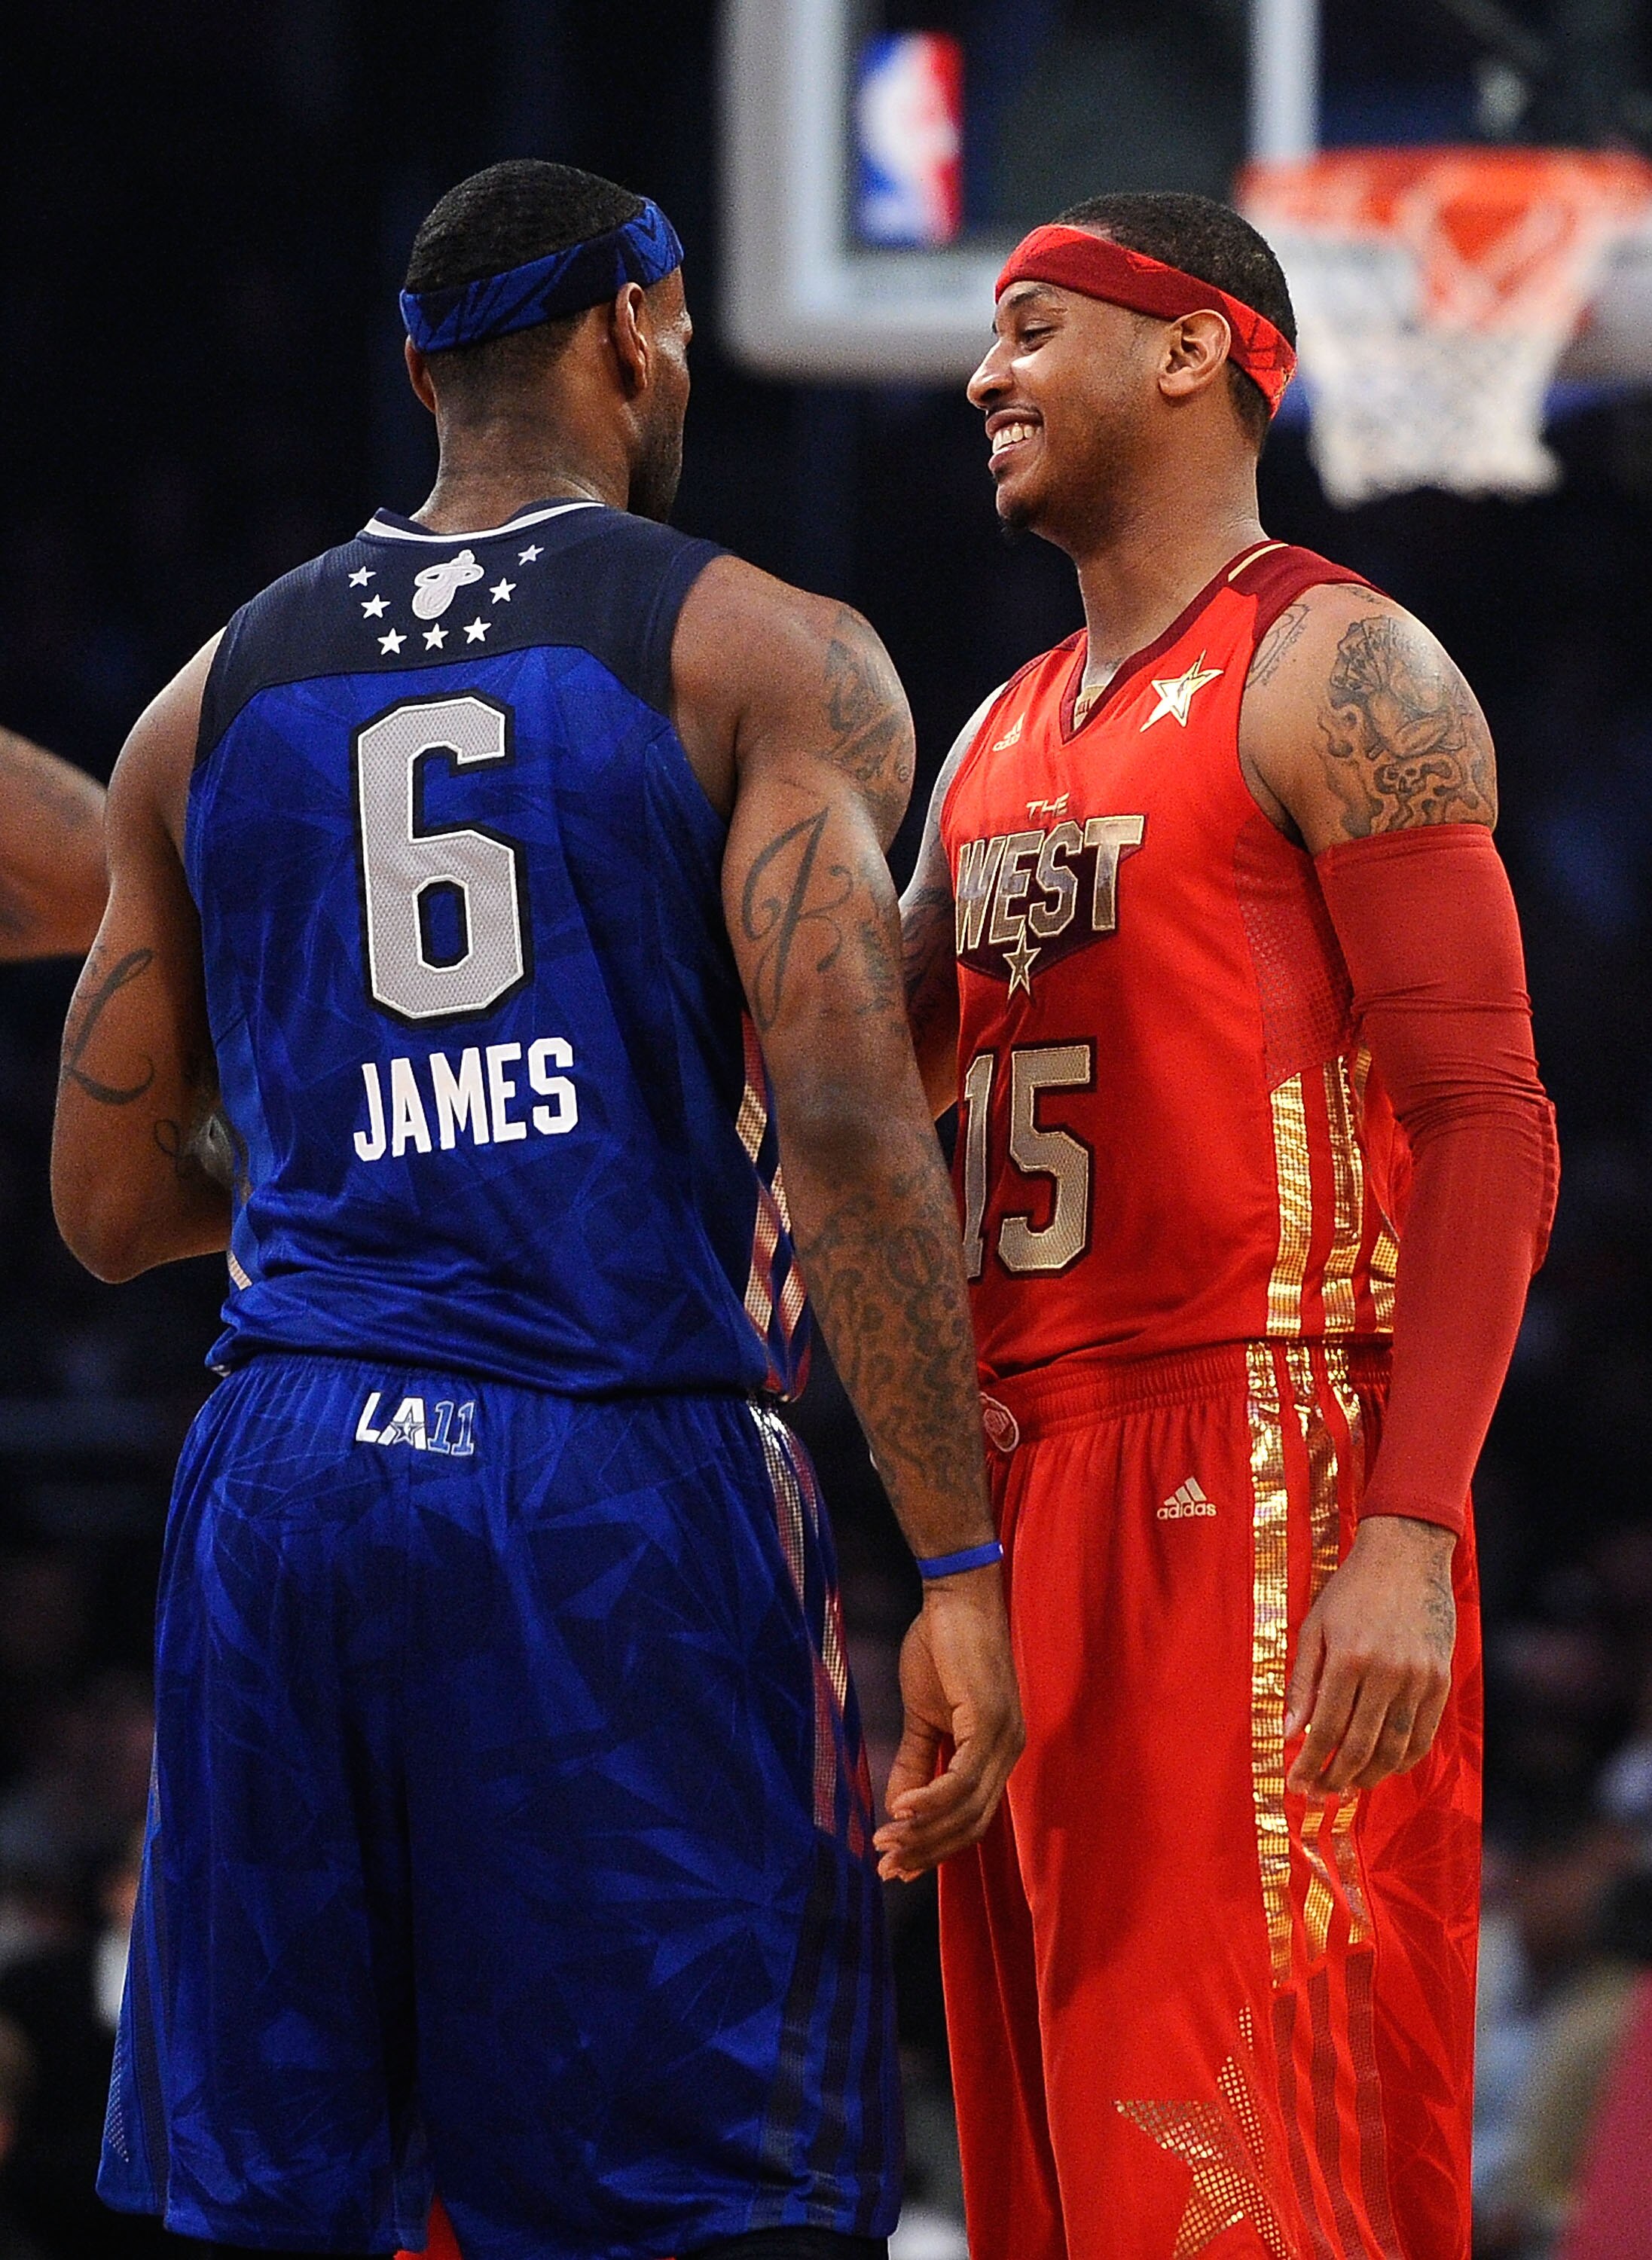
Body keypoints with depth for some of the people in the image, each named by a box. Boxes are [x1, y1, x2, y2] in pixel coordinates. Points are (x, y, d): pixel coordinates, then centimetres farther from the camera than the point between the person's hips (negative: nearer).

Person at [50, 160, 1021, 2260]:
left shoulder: (212, 703, 14)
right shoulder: (764, 657, 0)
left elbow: (110, 1202, 15)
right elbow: (845, 1112, -13)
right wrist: (955, 1570, -13)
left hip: (282, 1488, 4)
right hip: (631, 1478, -4)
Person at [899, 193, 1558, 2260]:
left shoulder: (1337, 673, -5)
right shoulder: (1006, 736, 21)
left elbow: (1488, 1128, -13)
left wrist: (1410, 1537, -22)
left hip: (1258, 1489, -8)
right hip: (1024, 1495, 8)